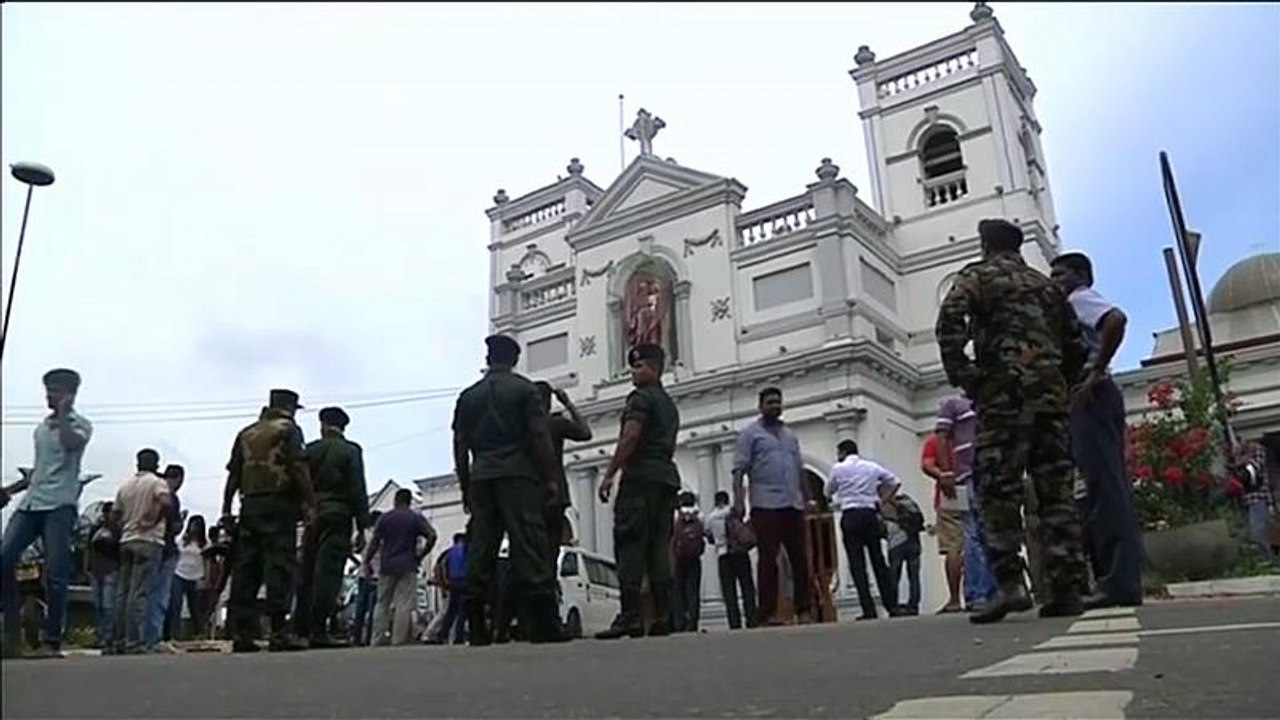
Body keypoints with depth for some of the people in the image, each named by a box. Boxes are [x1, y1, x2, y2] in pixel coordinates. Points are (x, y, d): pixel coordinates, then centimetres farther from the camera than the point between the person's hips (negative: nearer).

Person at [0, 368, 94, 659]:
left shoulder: (80, 424, 4)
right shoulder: (40, 428, 23)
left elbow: (71, 444, -19)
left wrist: (63, 414, -10)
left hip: (60, 504, -6)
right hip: (31, 503, 6)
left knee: (55, 572, -8)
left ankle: (52, 642, -5)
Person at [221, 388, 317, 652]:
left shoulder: (246, 433, 19)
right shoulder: (288, 429, 2)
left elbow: (233, 475, 16)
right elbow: (298, 467, -10)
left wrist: (226, 510, 17)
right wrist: (310, 503, -11)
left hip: (250, 504, 6)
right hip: (279, 504, -6)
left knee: (245, 568, 6)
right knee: (279, 566, -8)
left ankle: (241, 634, 6)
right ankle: (279, 632, -13)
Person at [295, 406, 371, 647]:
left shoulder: (309, 450, 8)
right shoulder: (351, 451, -1)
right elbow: (358, 491, -5)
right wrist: (362, 527, -3)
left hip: (312, 518, 4)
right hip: (338, 519, -4)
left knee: (307, 573, 11)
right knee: (329, 573, -5)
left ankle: (300, 629, 15)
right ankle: (318, 631, -9)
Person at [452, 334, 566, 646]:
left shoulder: (468, 396, 15)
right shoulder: (525, 389, 5)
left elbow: (460, 447, 13)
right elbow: (539, 437, -3)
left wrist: (466, 487, 18)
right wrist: (550, 477, 1)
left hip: (481, 478, 4)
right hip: (519, 474, -3)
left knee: (480, 551, 2)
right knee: (528, 547, -9)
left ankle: (478, 630, 0)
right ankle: (544, 627, -14)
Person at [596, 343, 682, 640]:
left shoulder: (641, 397, -2)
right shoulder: (670, 404, 26)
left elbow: (630, 437, -14)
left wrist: (609, 475, -15)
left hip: (640, 478, -9)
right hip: (668, 477, 9)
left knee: (630, 548, -11)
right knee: (659, 549, 4)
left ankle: (631, 618, -17)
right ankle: (663, 618, -1)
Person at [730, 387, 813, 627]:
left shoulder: (791, 435, 22)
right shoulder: (750, 434, 5)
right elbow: (739, 470, -3)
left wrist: (807, 498, 15)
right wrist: (738, 500, -14)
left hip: (793, 505, 6)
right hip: (765, 505, -5)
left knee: (800, 558, 3)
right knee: (768, 559, -6)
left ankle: (803, 611, 8)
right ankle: (769, 613, -5)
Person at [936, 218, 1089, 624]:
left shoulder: (978, 276, 7)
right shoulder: (1045, 284, 24)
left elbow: (950, 322, -11)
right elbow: (1076, 343, 21)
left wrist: (962, 377, -6)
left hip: (1003, 394, -5)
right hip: (1051, 394, 5)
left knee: (999, 489, -6)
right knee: (1056, 491, 3)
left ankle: (1009, 583, -14)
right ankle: (1066, 589, 1)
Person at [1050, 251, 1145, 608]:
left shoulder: (1081, 298, 0)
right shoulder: (1080, 305, 29)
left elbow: (1117, 319, -21)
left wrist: (1096, 372, -19)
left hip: (1089, 394, -10)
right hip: (1092, 396, 10)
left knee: (1103, 484, -15)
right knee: (1110, 484, 5)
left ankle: (1119, 581, -19)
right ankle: (1124, 579, 5)